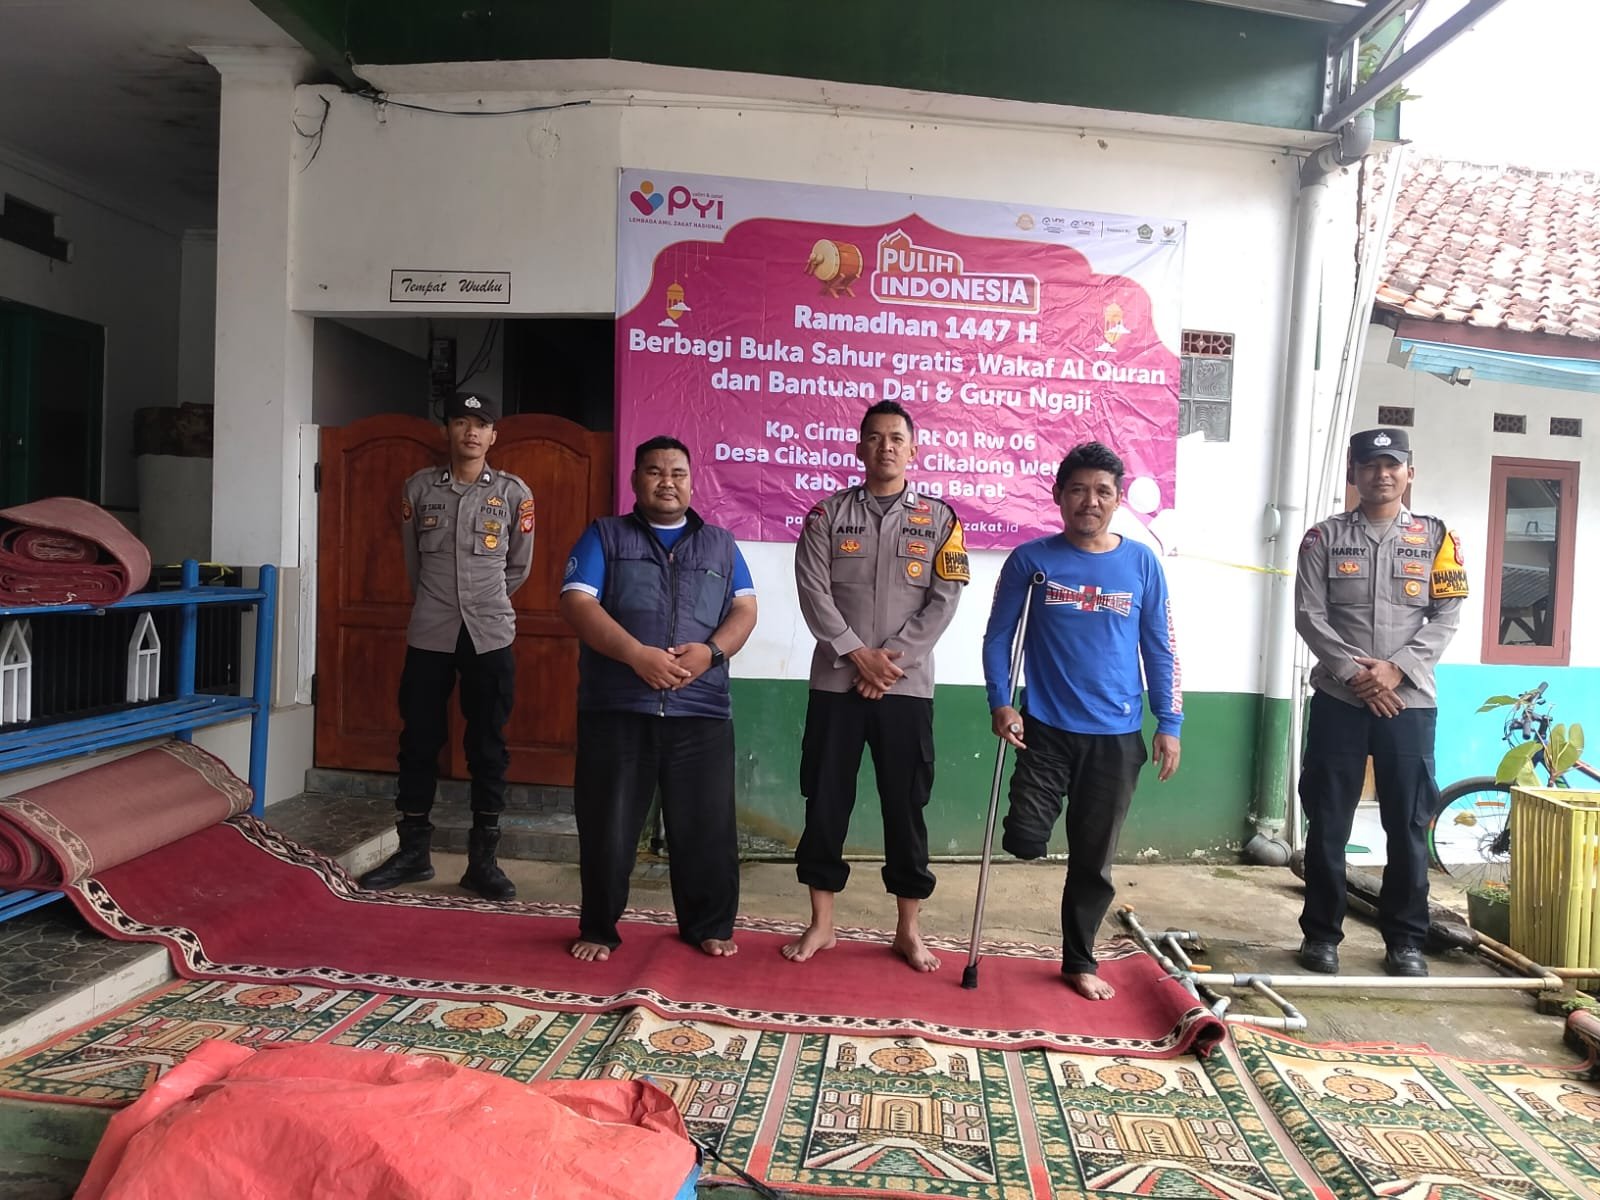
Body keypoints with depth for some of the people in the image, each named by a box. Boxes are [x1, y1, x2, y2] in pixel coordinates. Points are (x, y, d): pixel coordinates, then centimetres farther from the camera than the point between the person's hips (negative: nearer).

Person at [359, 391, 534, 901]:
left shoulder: (514, 493, 1)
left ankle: (483, 859, 13)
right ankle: (413, 851, 21)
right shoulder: (419, 487, 4)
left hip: (490, 636, -1)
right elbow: (412, 561, 15)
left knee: (488, 748, 4)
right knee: (419, 743, 7)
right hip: (429, 634, 1)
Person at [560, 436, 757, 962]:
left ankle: (709, 925, 24)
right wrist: (636, 654, -17)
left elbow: (745, 610, 8)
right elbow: (577, 603, -4)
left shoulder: (720, 543, 16)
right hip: (615, 709, -1)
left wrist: (711, 651, -13)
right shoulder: (604, 536, 9)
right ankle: (598, 929, 25)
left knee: (707, 827, 5)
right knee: (607, 828, 6)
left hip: (701, 711, 2)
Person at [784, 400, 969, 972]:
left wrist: (892, 656, -12)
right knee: (825, 802, 6)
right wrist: (858, 654, -13)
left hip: (908, 686, 0)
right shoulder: (828, 514, 5)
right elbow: (812, 591, -4)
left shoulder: (939, 518, 4)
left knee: (906, 806, 6)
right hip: (836, 682, 1)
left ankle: (908, 929, 20)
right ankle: (821, 923, 20)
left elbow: (944, 599, -2)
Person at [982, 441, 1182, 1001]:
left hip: (1117, 735, 2)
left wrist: (1169, 724, 0)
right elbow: (998, 637, 0)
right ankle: (1034, 812, 25)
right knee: (1025, 840, -11)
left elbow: (1161, 649, 5)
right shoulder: (1031, 560, -3)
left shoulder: (1142, 563, 1)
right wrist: (1000, 703, -11)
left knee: (1094, 860, 9)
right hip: (1047, 728, -1)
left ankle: (1079, 962, 27)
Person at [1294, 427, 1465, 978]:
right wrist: (1353, 672, -12)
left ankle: (1405, 939, 19)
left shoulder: (1436, 537, 6)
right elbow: (1309, 614, -2)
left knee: (1409, 824, 6)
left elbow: (1447, 616, 1)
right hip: (1338, 699, -1)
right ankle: (1321, 932, 16)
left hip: (1409, 700, 1)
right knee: (1328, 822, 4)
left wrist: (1395, 669, -12)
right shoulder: (1324, 537, 3)